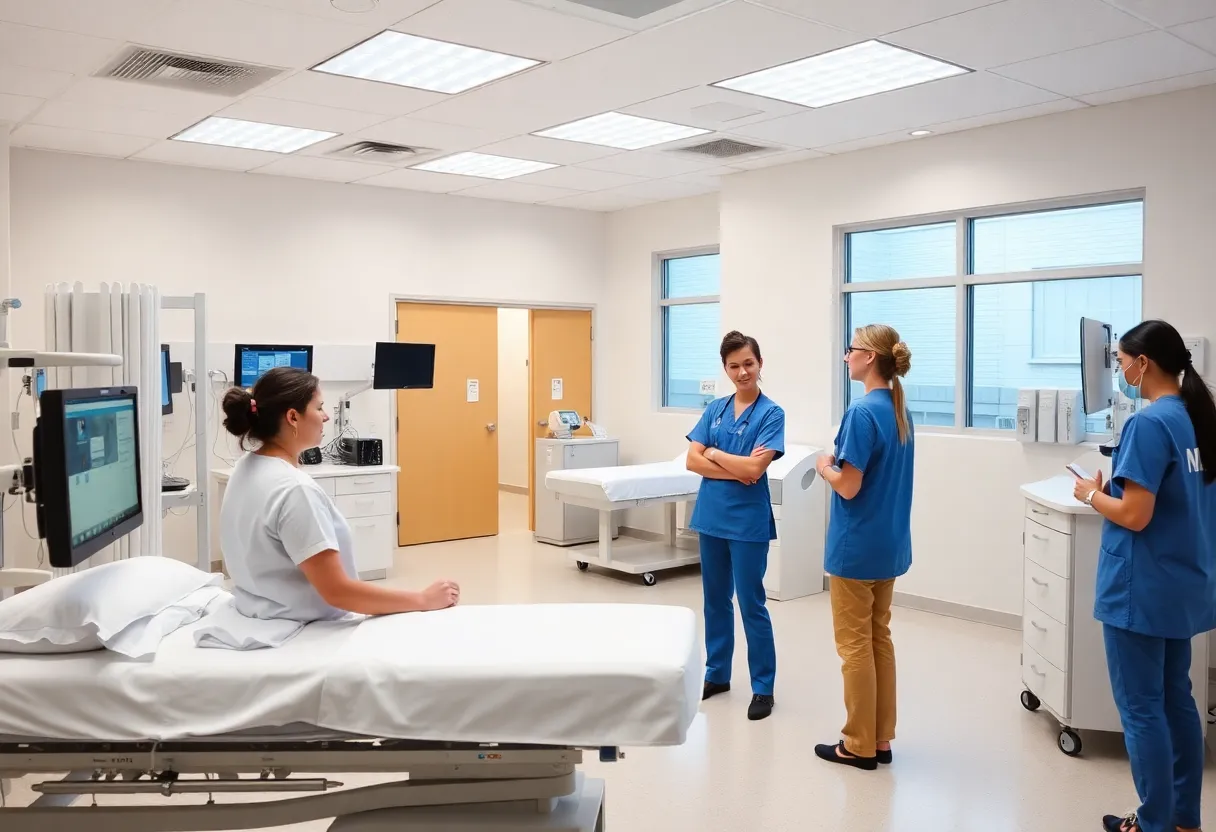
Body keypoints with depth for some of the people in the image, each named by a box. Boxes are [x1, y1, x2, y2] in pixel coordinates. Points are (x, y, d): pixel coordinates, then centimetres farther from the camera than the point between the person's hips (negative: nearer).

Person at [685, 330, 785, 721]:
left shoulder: (771, 413, -8)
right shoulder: (715, 409, 6)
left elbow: (755, 468, -19)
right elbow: (692, 460, -2)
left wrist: (714, 454, -6)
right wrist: (735, 472, -14)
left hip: (748, 521, -5)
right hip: (711, 515, 5)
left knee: (751, 604, 1)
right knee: (715, 599, 15)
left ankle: (763, 687, 14)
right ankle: (717, 674, 29)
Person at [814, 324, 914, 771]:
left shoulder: (862, 412, -20)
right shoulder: (899, 411, 8)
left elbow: (848, 486, -20)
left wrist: (824, 466, -3)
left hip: (857, 547, -9)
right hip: (889, 544, 9)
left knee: (855, 645, 2)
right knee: (879, 639, 15)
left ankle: (860, 745, 12)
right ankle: (881, 738, 23)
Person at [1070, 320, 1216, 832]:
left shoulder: (1149, 423, -20)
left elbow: (1134, 515, -22)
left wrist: (1092, 494, -5)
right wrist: (1113, 490, 10)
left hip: (1141, 587, -9)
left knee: (1141, 708, 3)